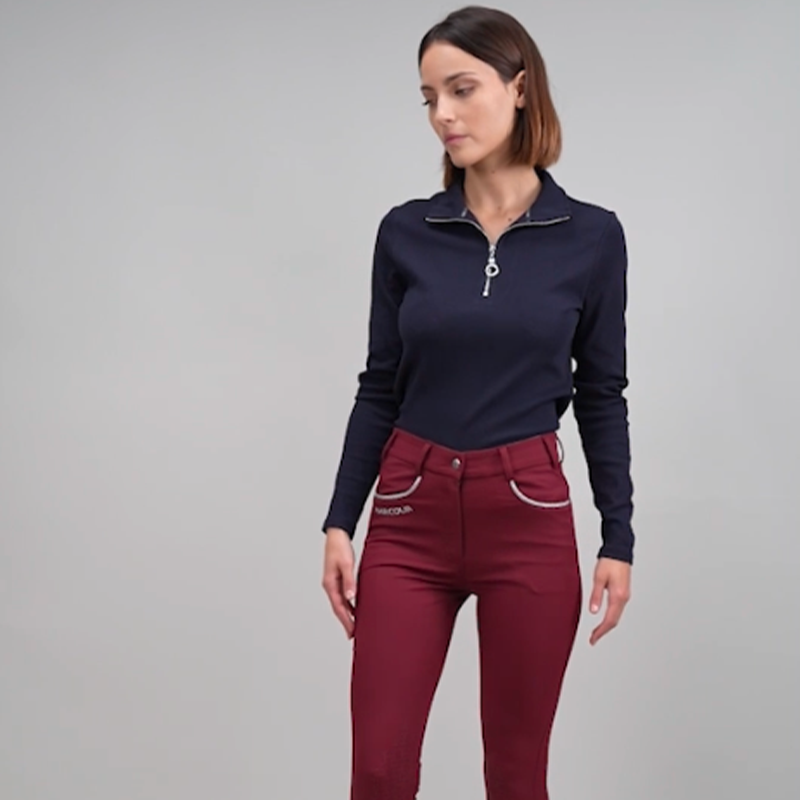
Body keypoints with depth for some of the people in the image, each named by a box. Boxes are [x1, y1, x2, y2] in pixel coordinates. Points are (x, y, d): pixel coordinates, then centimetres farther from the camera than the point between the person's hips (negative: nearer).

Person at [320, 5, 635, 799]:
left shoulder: (591, 237, -2)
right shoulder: (405, 232, 1)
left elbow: (601, 396, 2)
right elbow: (379, 387, 5)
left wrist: (618, 537, -1)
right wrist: (340, 522, 0)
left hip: (530, 519, -1)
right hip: (411, 516, 1)